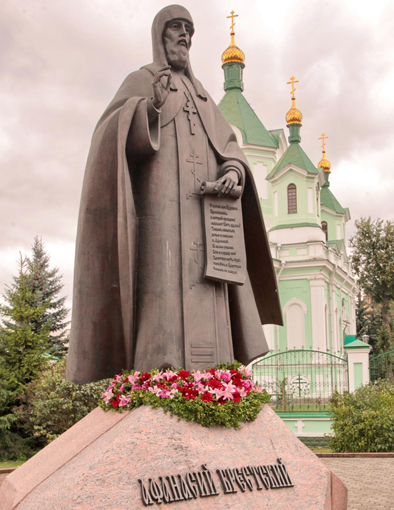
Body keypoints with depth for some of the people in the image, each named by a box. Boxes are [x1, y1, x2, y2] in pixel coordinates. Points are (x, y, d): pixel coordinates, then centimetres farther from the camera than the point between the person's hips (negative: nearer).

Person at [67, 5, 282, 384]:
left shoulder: (201, 96, 30)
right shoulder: (140, 81, 12)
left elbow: (229, 145, 20)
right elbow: (114, 134, -5)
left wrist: (233, 172, -4)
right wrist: (152, 105, -25)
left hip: (202, 208, 6)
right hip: (162, 201, -6)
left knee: (201, 294, -6)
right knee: (164, 280, -21)